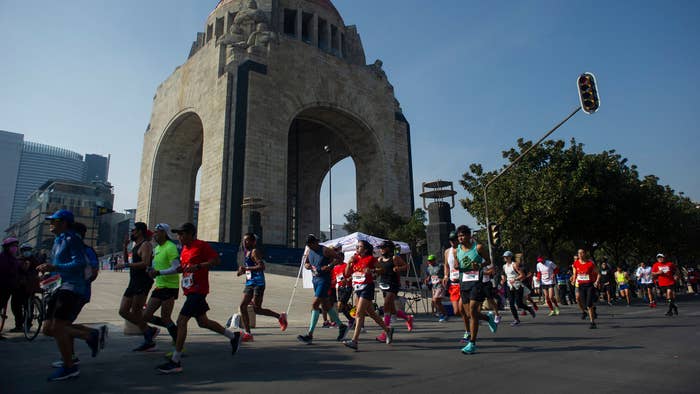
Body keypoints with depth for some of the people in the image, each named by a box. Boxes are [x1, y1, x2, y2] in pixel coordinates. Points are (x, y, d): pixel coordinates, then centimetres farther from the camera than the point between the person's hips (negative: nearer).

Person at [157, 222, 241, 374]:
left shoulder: (201, 245, -13)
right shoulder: (184, 249, 14)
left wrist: (197, 266, -26)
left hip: (198, 290, -10)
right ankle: (233, 336, 32)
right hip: (190, 291, 10)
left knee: (181, 321, -11)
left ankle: (175, 362, -3)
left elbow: (217, 260, -18)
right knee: (203, 322, 17)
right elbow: (182, 268, 23)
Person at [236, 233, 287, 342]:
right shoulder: (246, 252, 16)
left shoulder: (255, 252, -12)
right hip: (249, 283, 9)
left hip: (258, 283, -9)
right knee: (242, 306, 1)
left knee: (257, 309, -5)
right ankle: (247, 333, 7)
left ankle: (280, 317, 14)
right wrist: (243, 271, 11)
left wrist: (246, 268, -24)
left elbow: (262, 266, -24)